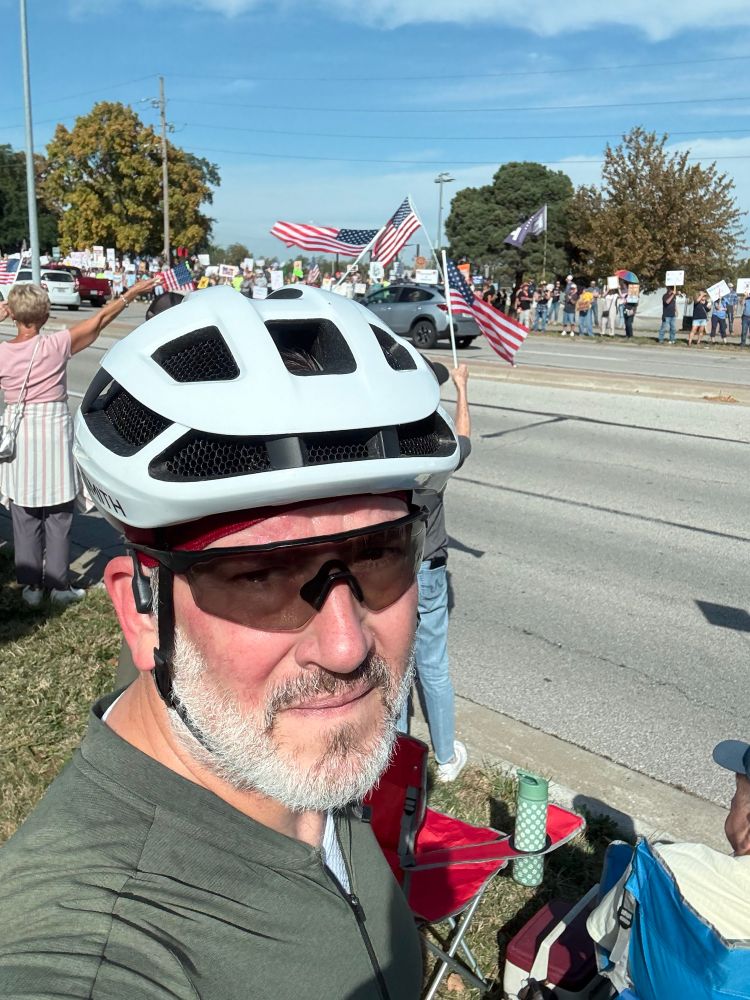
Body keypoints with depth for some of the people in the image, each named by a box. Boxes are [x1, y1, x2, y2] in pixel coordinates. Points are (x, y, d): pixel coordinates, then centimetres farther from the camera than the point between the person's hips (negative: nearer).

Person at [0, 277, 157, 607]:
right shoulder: (57, 344, -9)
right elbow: (99, 320, 0)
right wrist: (130, 295, 11)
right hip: (54, 431, -2)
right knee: (58, 515, 8)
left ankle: (30, 586, 16)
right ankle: (59, 585, 14)